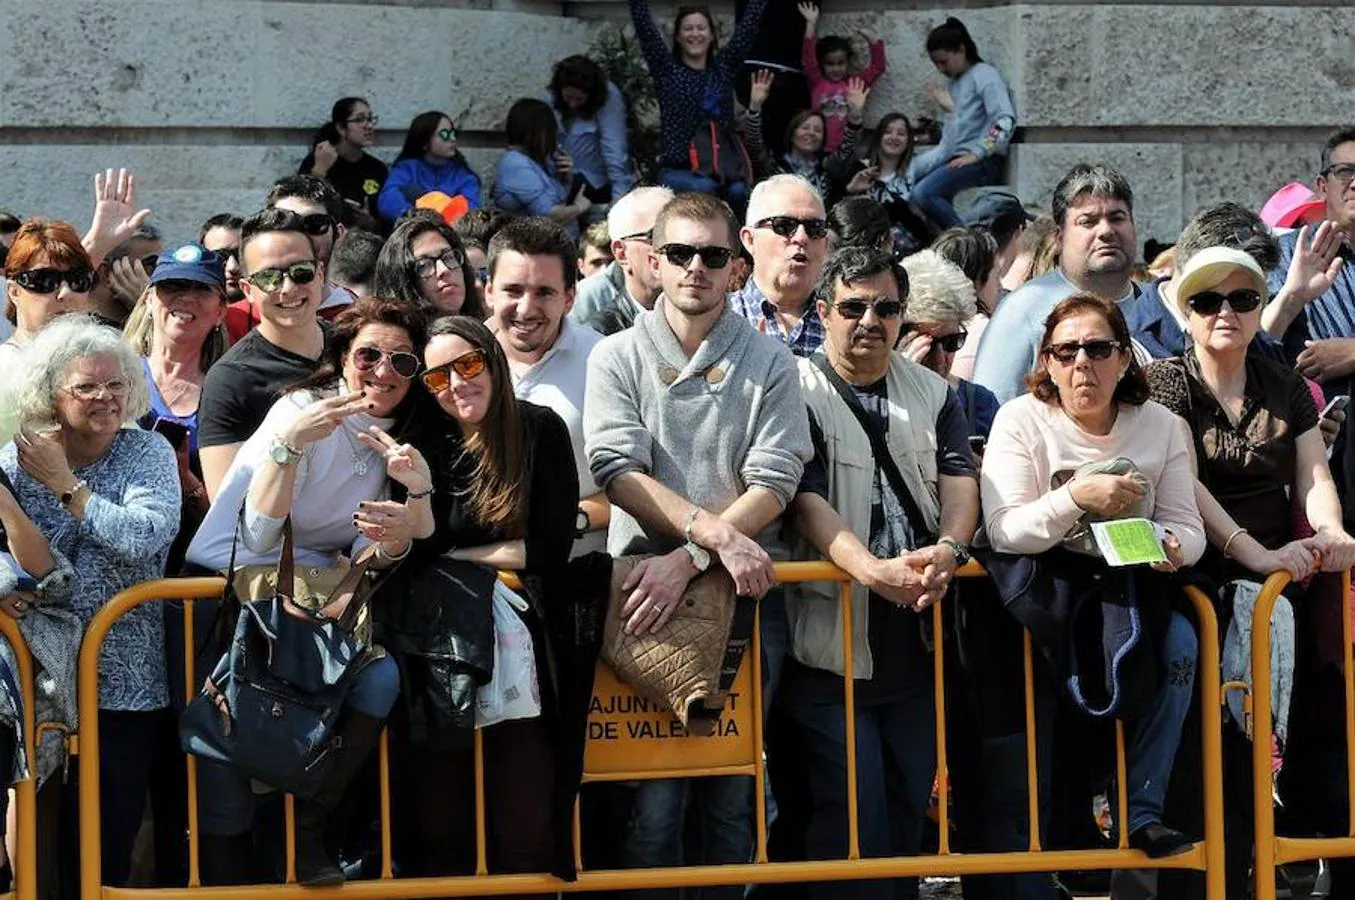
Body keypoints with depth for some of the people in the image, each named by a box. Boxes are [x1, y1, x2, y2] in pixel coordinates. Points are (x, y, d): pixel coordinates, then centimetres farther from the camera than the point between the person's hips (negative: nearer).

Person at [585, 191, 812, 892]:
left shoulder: (768, 364, 8)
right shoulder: (617, 358, 8)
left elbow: (774, 484, -3)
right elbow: (618, 473, -4)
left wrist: (688, 561, -15)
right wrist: (716, 532, -17)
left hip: (744, 594, 1)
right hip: (646, 585, -1)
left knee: (734, 792, 2)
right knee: (653, 794, -7)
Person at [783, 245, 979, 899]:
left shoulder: (933, 396, 14)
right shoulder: (798, 392, -2)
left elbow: (959, 478, 2)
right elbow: (805, 497, -13)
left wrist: (947, 549, -20)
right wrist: (873, 570, -29)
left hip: (916, 642, 5)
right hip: (829, 642, -5)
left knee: (909, 808, 11)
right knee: (849, 809, -9)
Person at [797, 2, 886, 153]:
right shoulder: (817, 82, 4)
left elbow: (878, 66, 10)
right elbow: (808, 59, -5)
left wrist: (870, 39, -2)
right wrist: (811, 24, -11)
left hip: (846, 150, 1)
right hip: (819, 150, -1)